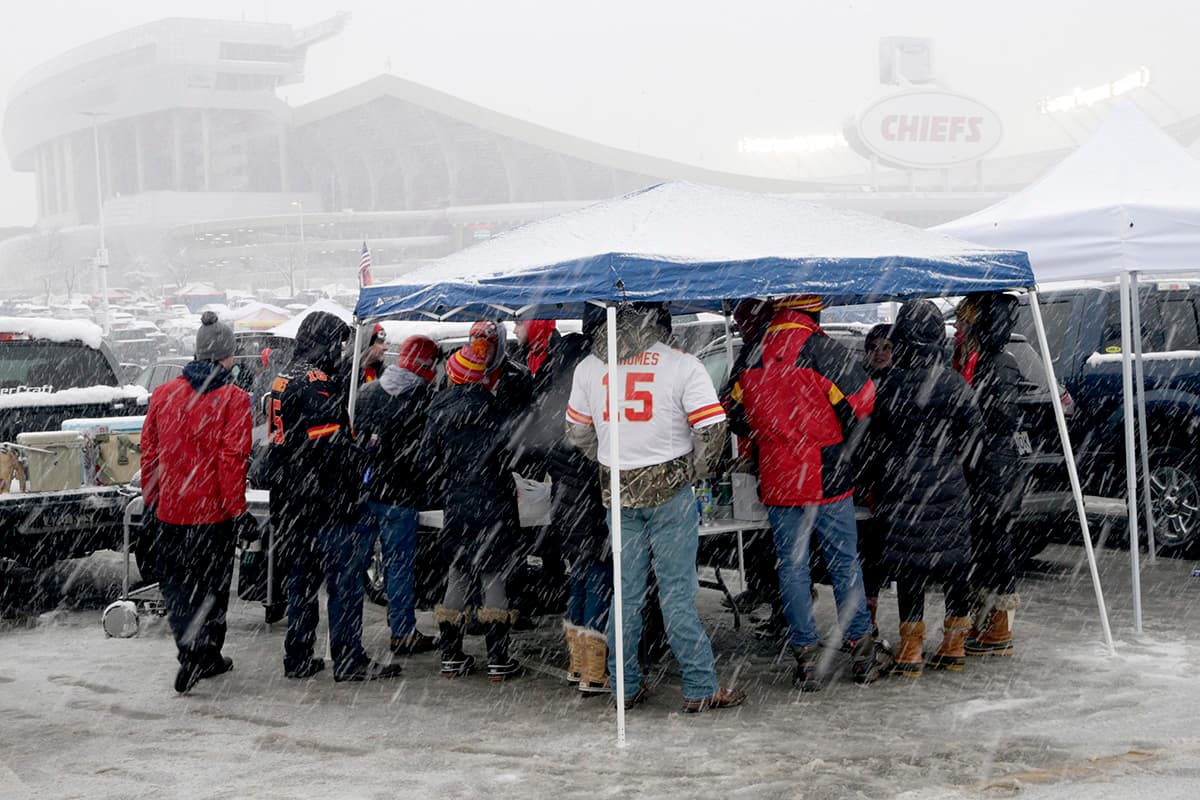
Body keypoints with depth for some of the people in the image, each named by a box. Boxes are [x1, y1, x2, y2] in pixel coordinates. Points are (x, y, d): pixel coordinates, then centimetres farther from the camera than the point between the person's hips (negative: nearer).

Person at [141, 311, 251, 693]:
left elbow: (149, 450, 8)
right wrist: (235, 505, -6)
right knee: (212, 583, 12)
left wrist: (150, 499, 17)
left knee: (175, 580, 9)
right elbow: (233, 457, -14)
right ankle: (206, 655, 18)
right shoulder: (233, 399, -10)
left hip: (170, 508, 2)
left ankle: (192, 646, -9)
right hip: (214, 509, -2)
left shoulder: (163, 394, 2)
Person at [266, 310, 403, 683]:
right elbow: (331, 445, -21)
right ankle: (349, 660, -2)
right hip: (325, 503, -10)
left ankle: (298, 659, 20)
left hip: (291, 507, 10)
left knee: (302, 580, 15)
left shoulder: (284, 380, 16)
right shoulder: (317, 383, -16)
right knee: (346, 578, -4)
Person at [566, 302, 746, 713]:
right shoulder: (682, 365, -10)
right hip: (671, 490, -4)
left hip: (618, 490, 4)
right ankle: (700, 688, 6)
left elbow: (577, 433, 10)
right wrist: (693, 469, 4)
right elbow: (713, 431, -12)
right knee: (677, 591, 0)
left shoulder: (588, 366, 3)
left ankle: (625, 687, 18)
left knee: (626, 591, 12)